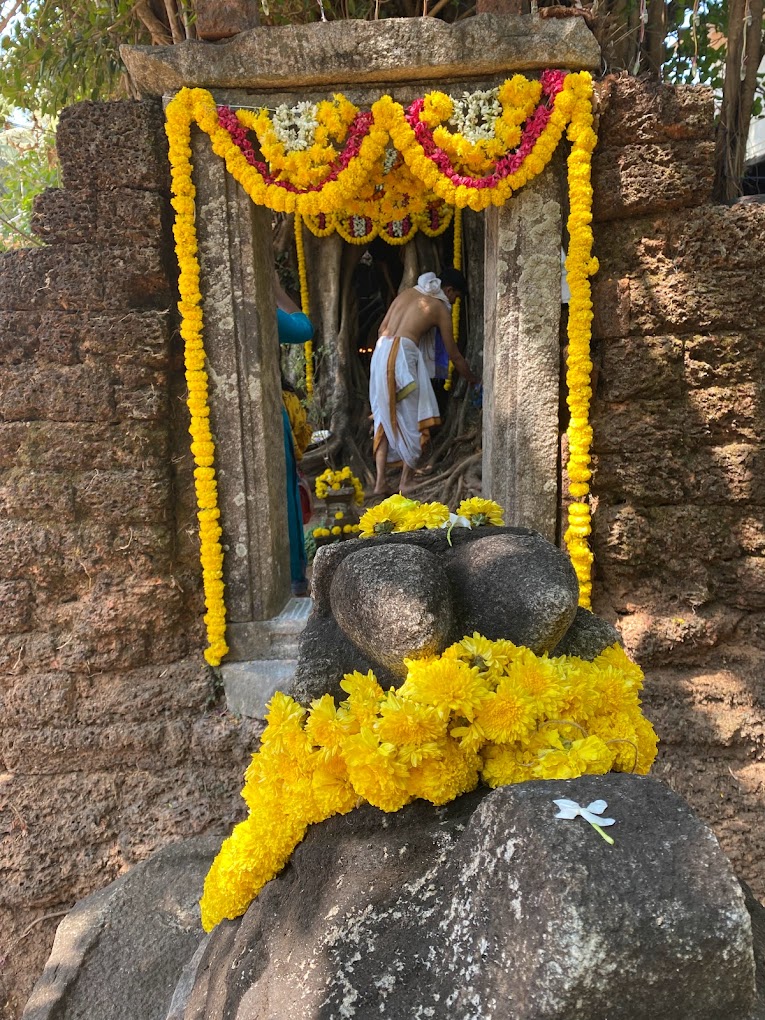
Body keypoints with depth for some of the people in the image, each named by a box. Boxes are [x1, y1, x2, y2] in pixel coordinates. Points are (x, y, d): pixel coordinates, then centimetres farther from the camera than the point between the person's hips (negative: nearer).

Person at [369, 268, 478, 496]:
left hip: (381, 351, 6)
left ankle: (380, 482, 6)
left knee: (384, 418, 10)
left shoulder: (406, 293, 24)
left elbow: (382, 329, 19)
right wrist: (473, 380, 25)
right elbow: (453, 354, 13)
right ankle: (406, 482, 7)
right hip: (404, 355, -6)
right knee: (412, 420, 4)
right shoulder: (440, 308, 9)